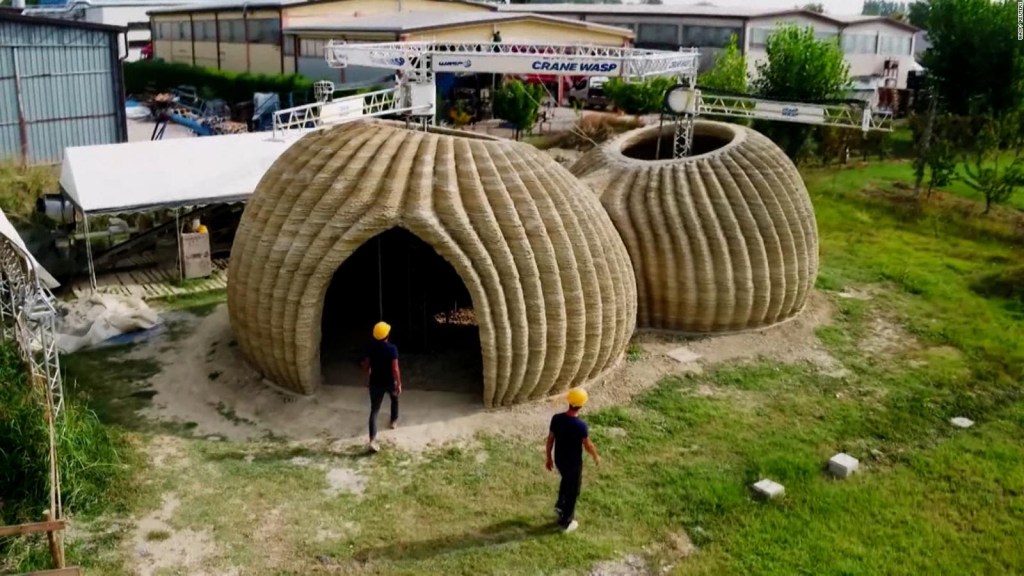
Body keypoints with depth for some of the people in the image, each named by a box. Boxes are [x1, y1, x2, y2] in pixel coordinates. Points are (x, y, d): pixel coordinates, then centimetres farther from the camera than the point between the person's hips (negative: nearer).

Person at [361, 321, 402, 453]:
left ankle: (372, 440, -10)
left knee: (374, 410, 2)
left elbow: (366, 366, 2)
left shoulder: (371, 348, -6)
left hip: (375, 382, 2)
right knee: (394, 397, 32)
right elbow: (395, 369, -20)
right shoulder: (392, 348, -18)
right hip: (389, 382, -2)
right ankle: (394, 421, 51)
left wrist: (368, 378, 21)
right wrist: (399, 384, -9)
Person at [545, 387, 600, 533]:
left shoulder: (556, 418, -14)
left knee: (566, 480, 35)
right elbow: (588, 446, -16)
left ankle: (560, 505, 39)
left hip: (559, 460, 5)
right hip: (574, 463, -5)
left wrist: (549, 458, 12)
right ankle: (566, 522, 28)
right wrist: (596, 457, 4)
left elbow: (550, 439, -3)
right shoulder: (581, 425, -29)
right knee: (573, 491, 15)